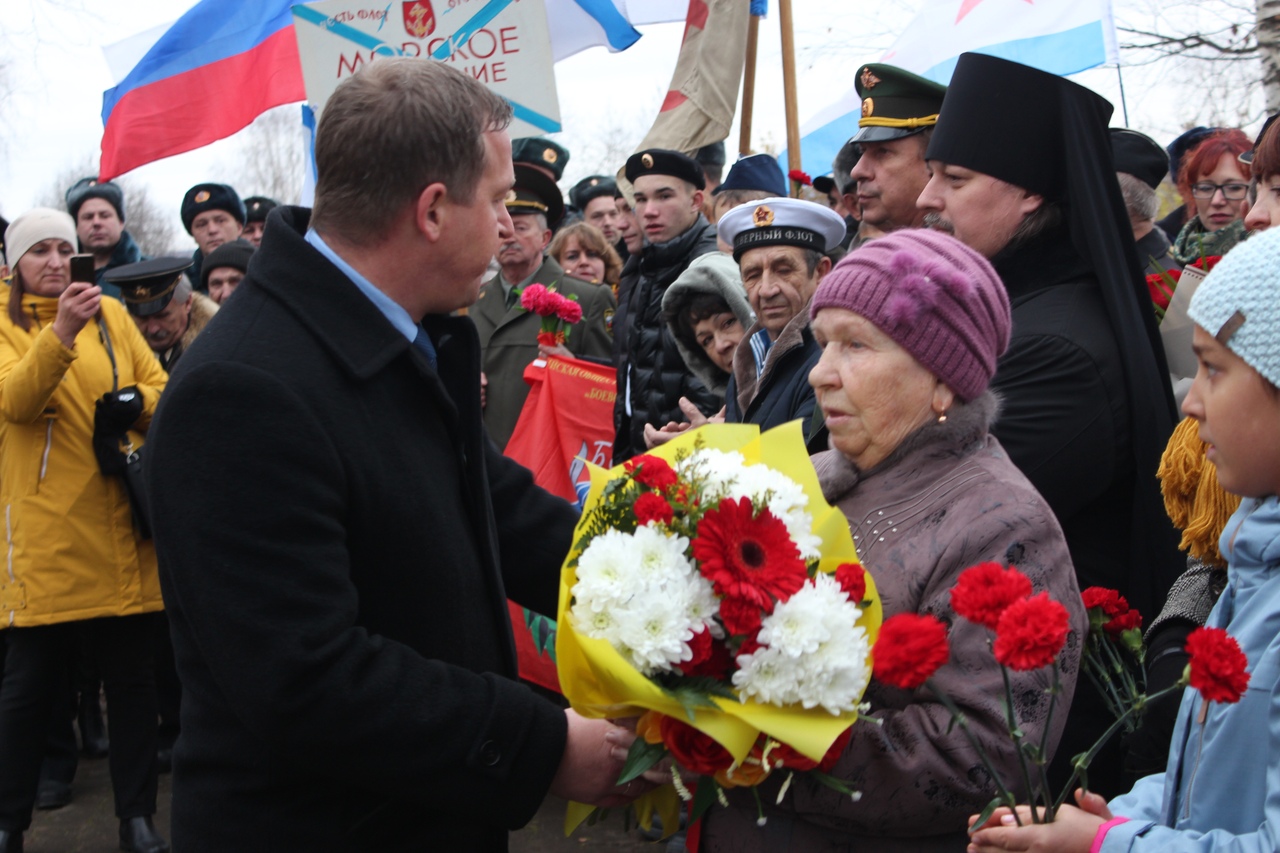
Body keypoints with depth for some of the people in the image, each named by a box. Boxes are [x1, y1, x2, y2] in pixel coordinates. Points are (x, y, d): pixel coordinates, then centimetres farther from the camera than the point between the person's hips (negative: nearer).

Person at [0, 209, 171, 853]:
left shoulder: (110, 314, 11)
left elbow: (159, 387, 9)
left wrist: (136, 404, -13)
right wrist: (60, 333, -31)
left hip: (121, 524, 3)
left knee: (132, 678, 8)